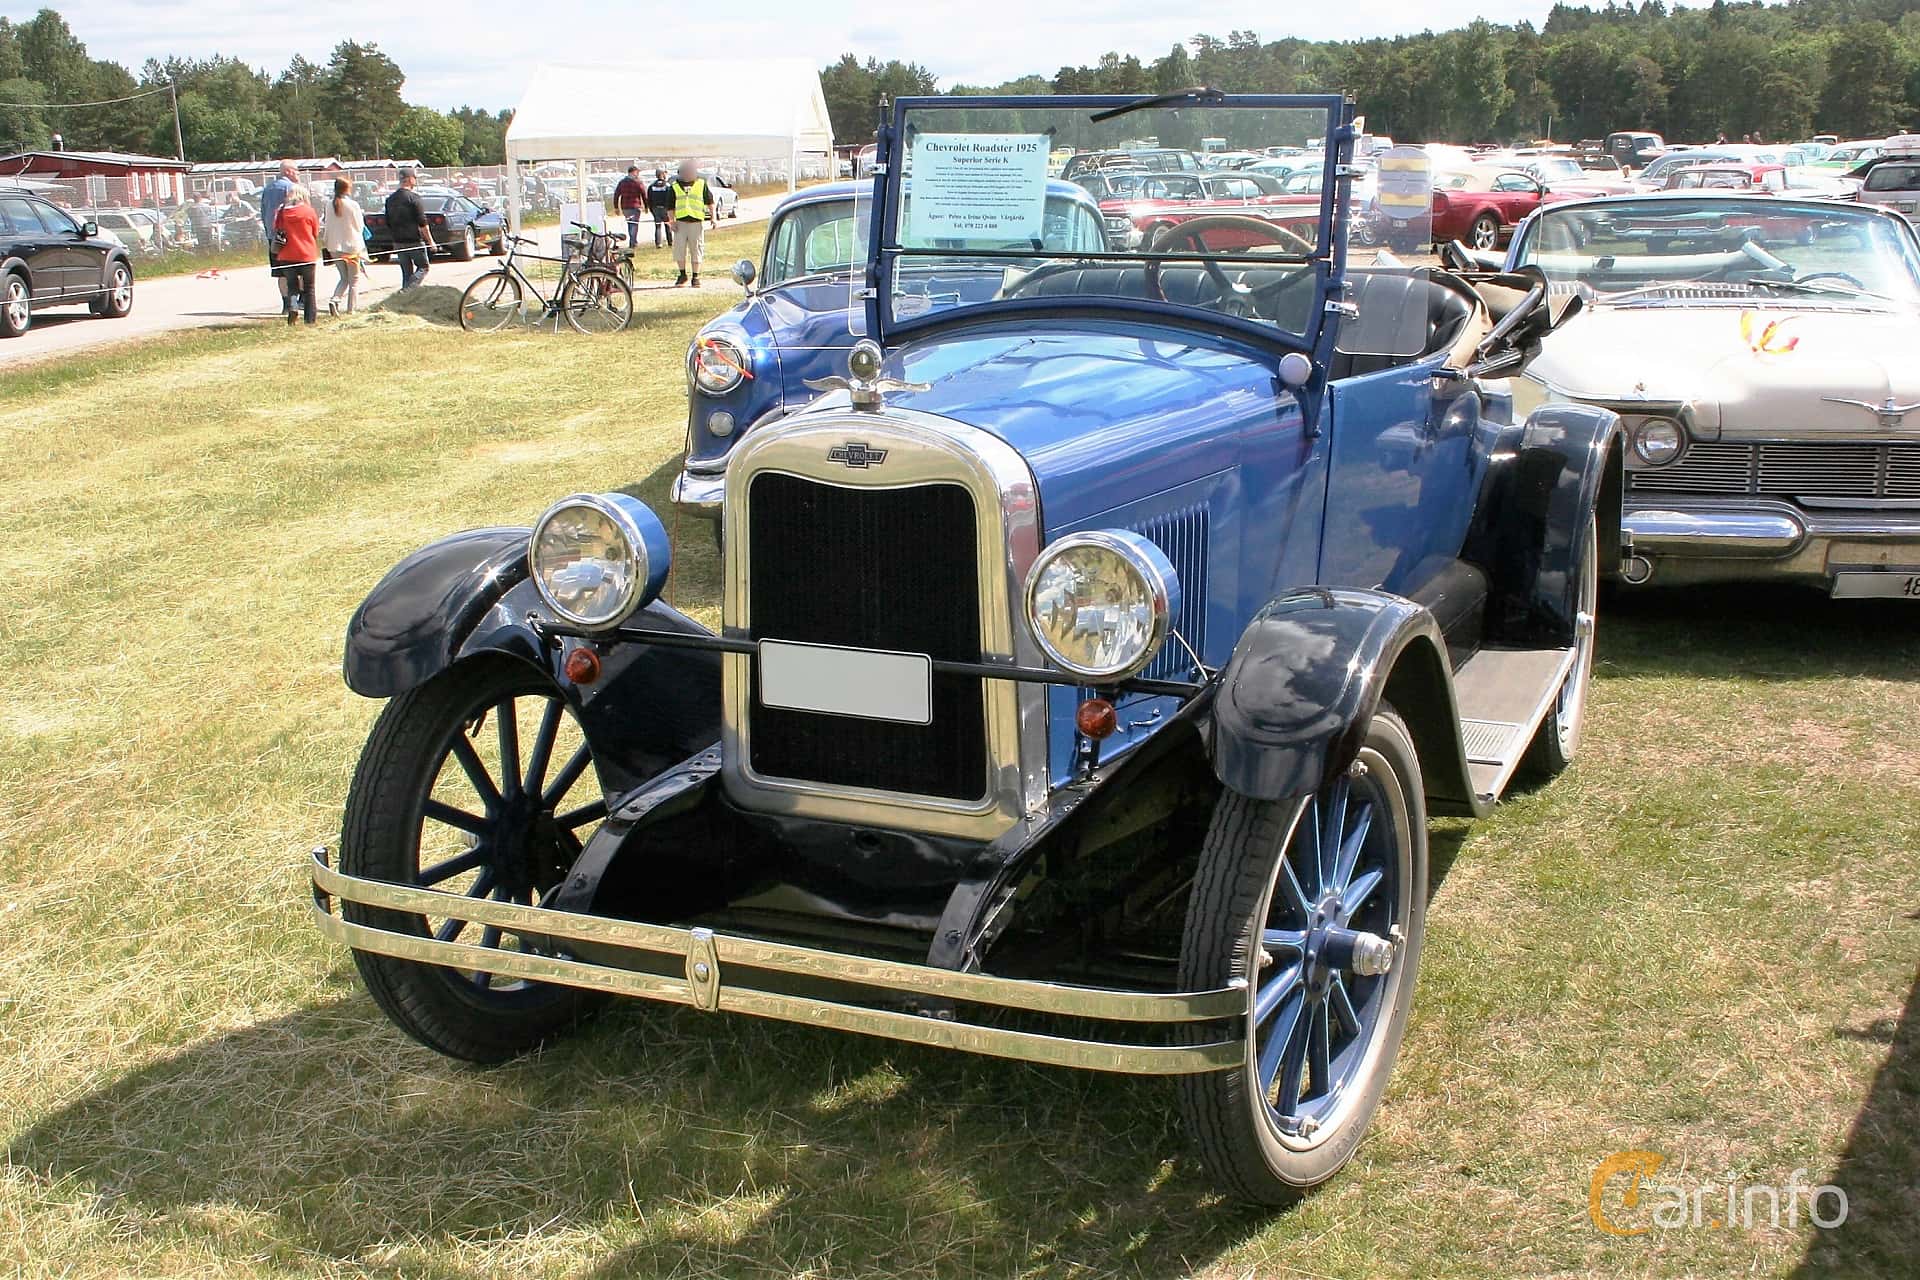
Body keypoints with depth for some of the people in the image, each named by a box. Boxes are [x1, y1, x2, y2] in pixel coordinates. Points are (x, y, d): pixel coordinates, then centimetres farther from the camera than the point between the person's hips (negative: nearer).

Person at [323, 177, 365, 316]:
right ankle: (351, 309, 4)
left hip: (335, 247, 4)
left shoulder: (330, 206, -1)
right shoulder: (353, 205, -13)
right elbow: (360, 226, -6)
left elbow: (328, 226, 4)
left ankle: (334, 299, -7)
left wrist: (328, 244, 14)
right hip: (351, 246, -4)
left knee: (344, 278, 17)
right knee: (354, 279, 8)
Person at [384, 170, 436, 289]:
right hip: (414, 241, -6)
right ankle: (408, 289, -15)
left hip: (398, 242, 6)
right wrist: (430, 241, -7)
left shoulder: (390, 199, 9)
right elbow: (422, 223, -14)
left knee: (406, 272, 13)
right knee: (423, 267, 4)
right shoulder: (413, 198, -12)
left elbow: (388, 223, 16)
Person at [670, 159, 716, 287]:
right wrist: (672, 220, 2)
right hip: (680, 222, 1)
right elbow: (671, 206, 10)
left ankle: (696, 277, 10)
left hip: (696, 222, -1)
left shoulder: (702, 184, 6)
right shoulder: (675, 186, 8)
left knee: (696, 250, 2)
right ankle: (683, 275, 18)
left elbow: (709, 201, 11)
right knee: (679, 249, 2)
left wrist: (712, 216, 5)